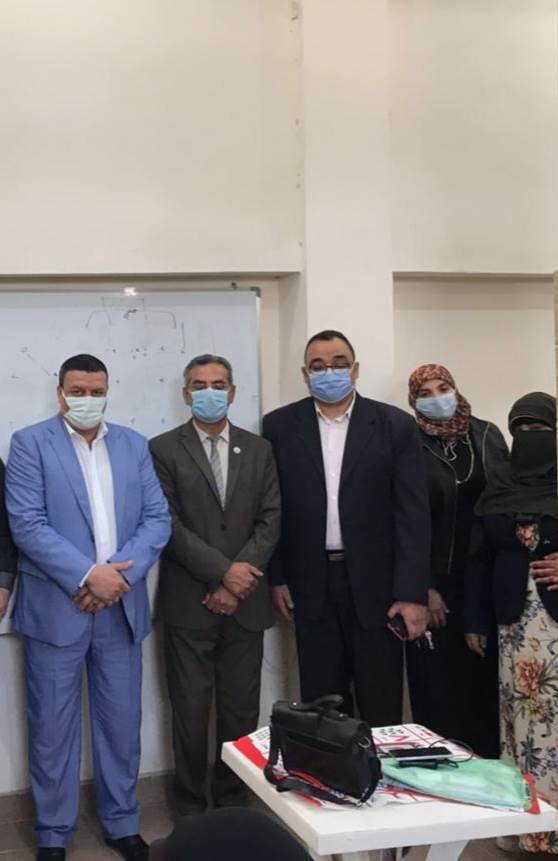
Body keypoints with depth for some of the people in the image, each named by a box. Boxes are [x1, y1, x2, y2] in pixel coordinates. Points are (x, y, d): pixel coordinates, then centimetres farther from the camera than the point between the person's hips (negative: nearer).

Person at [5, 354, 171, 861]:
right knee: (53, 727, 6)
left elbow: (158, 519, 3)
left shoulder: (134, 445, 9)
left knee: (121, 723, 11)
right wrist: (87, 575, -18)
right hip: (55, 608, -3)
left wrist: (121, 575, -11)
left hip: (122, 607, 3)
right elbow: (27, 524, -12)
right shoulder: (30, 443, -2)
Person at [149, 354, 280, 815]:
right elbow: (168, 525, -8)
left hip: (245, 601, 3)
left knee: (242, 708, 7)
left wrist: (236, 581, -9)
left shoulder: (259, 449, 9)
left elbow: (270, 521, 2)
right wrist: (222, 571, -14)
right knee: (191, 709, 4)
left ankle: (234, 802, 22)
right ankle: (191, 807, 19)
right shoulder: (164, 450, 0)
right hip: (188, 602, -2)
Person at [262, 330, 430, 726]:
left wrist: (412, 594, -10)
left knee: (381, 705, 6)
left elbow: (413, 514, -5)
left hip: (375, 582, -1)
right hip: (311, 585, 1)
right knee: (321, 702, 9)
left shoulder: (395, 425, -3)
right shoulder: (280, 426, 2)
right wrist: (277, 577, 1)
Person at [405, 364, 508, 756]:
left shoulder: (488, 435, 7)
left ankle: (488, 761, 20)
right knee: (439, 681, 2)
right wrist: (424, 588, -9)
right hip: (437, 580, -3)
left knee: (485, 675, 8)